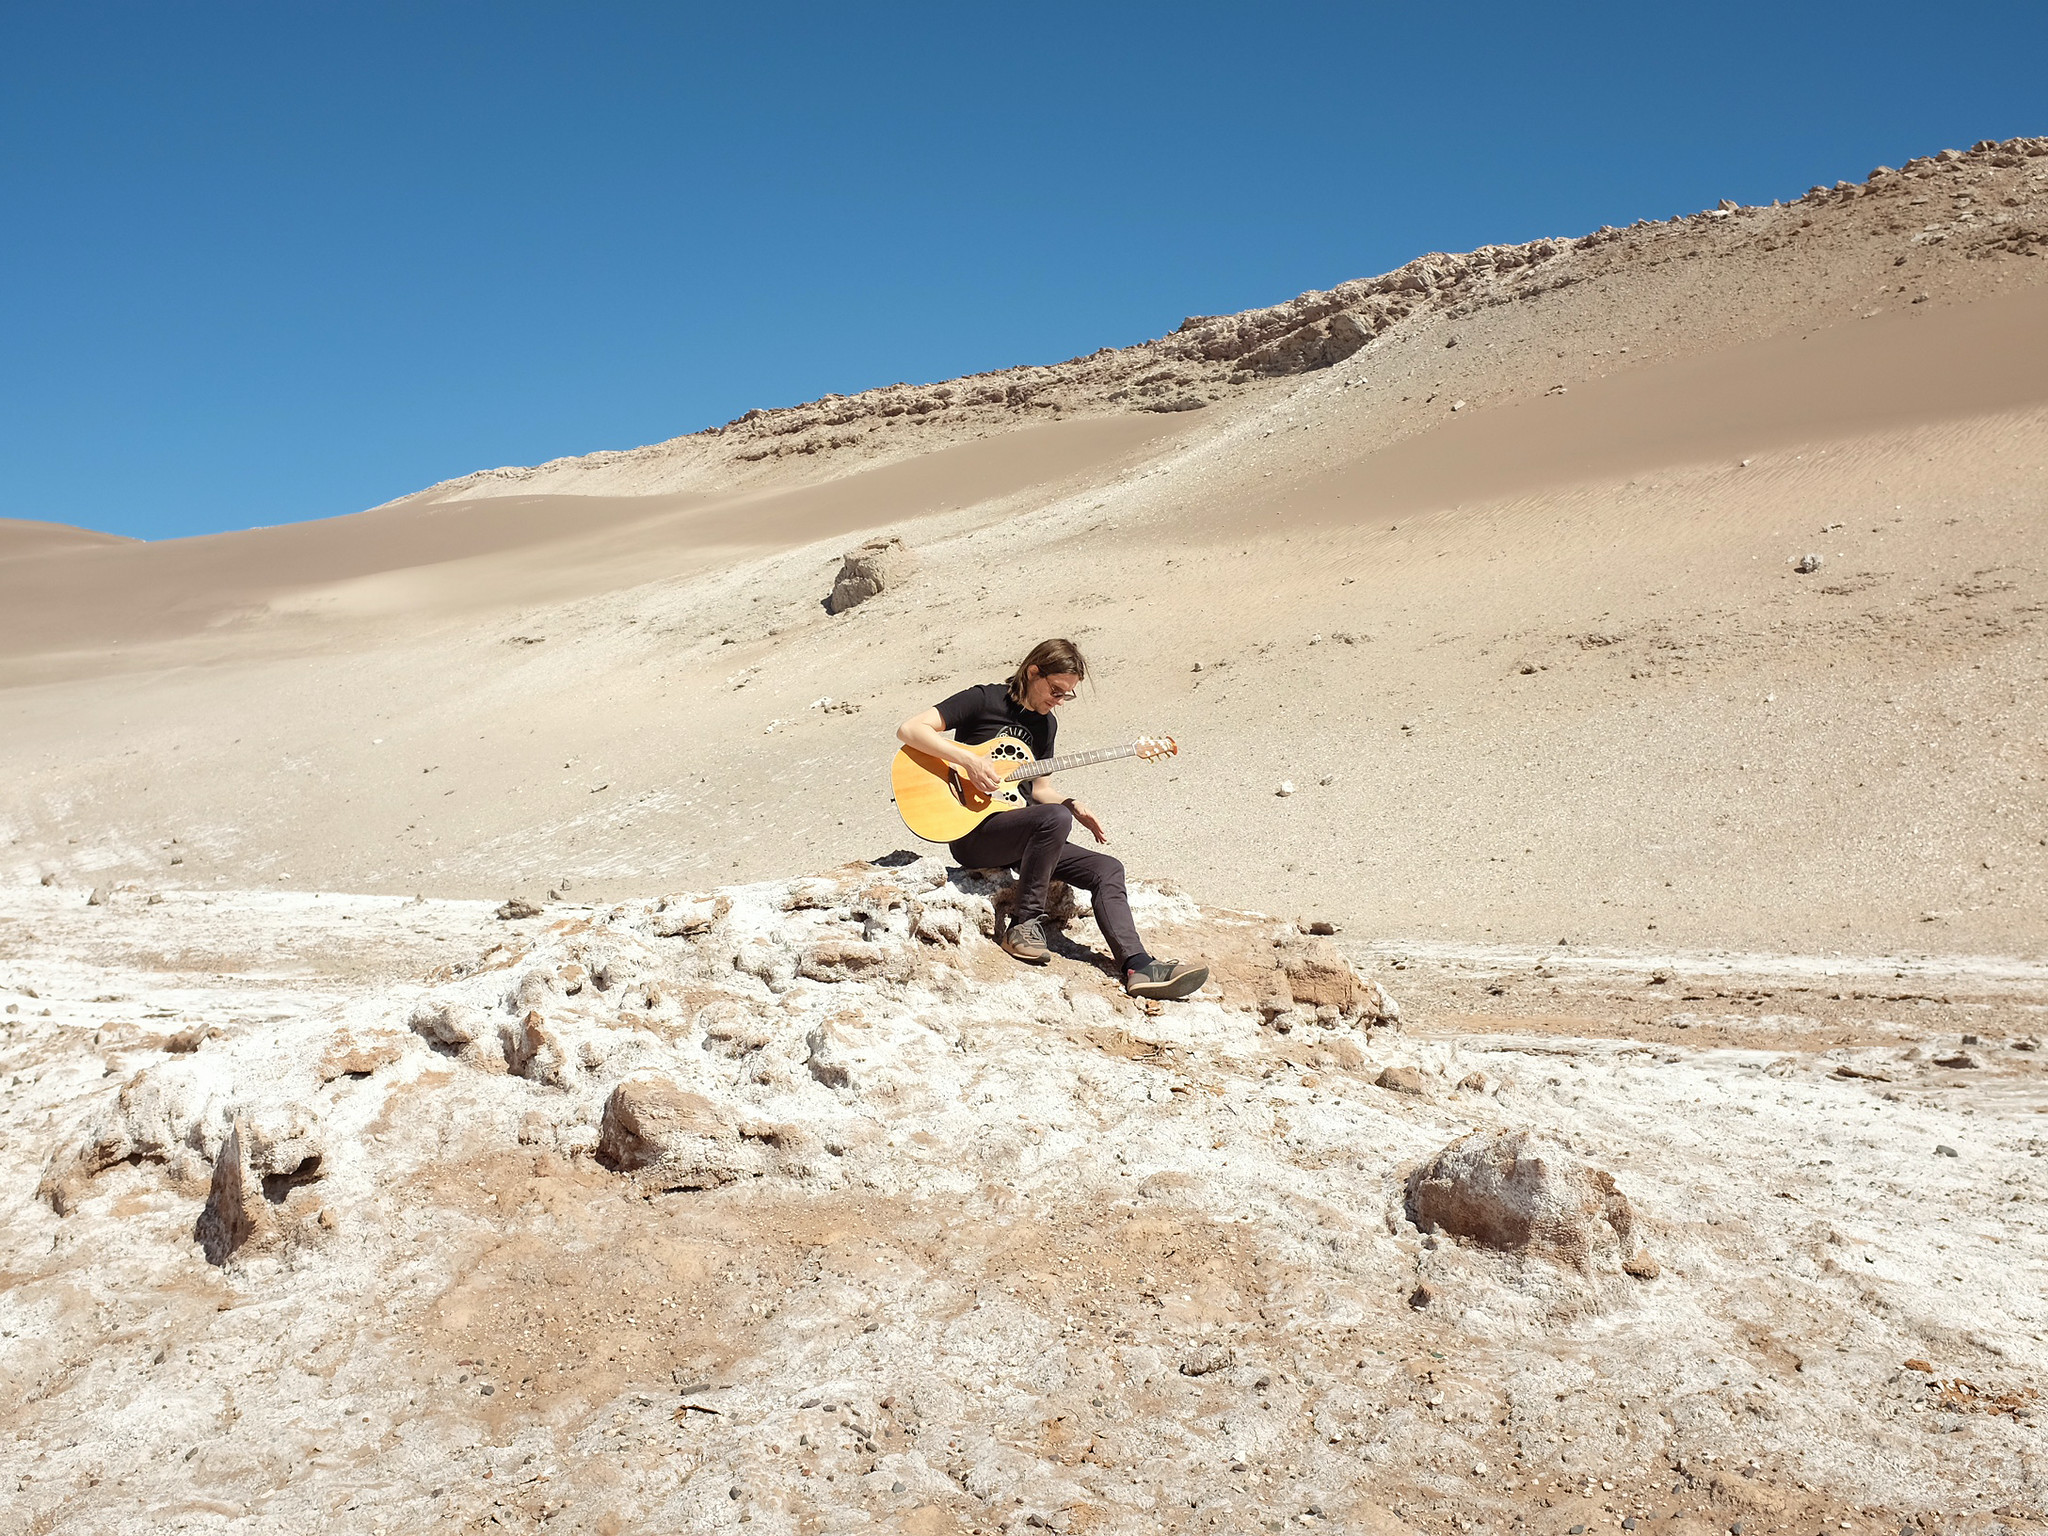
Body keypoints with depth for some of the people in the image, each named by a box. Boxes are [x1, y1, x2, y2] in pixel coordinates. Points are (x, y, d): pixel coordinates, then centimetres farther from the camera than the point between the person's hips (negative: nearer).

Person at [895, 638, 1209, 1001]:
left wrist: (1074, 806, 3)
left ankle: (1138, 967, -22)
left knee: (1107, 869, -9)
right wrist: (968, 760, -25)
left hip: (1016, 838, 8)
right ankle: (1024, 923, -21)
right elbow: (909, 729, -14)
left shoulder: (1044, 724, 15)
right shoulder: (984, 700, -7)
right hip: (972, 832, -8)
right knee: (1054, 818, -35)